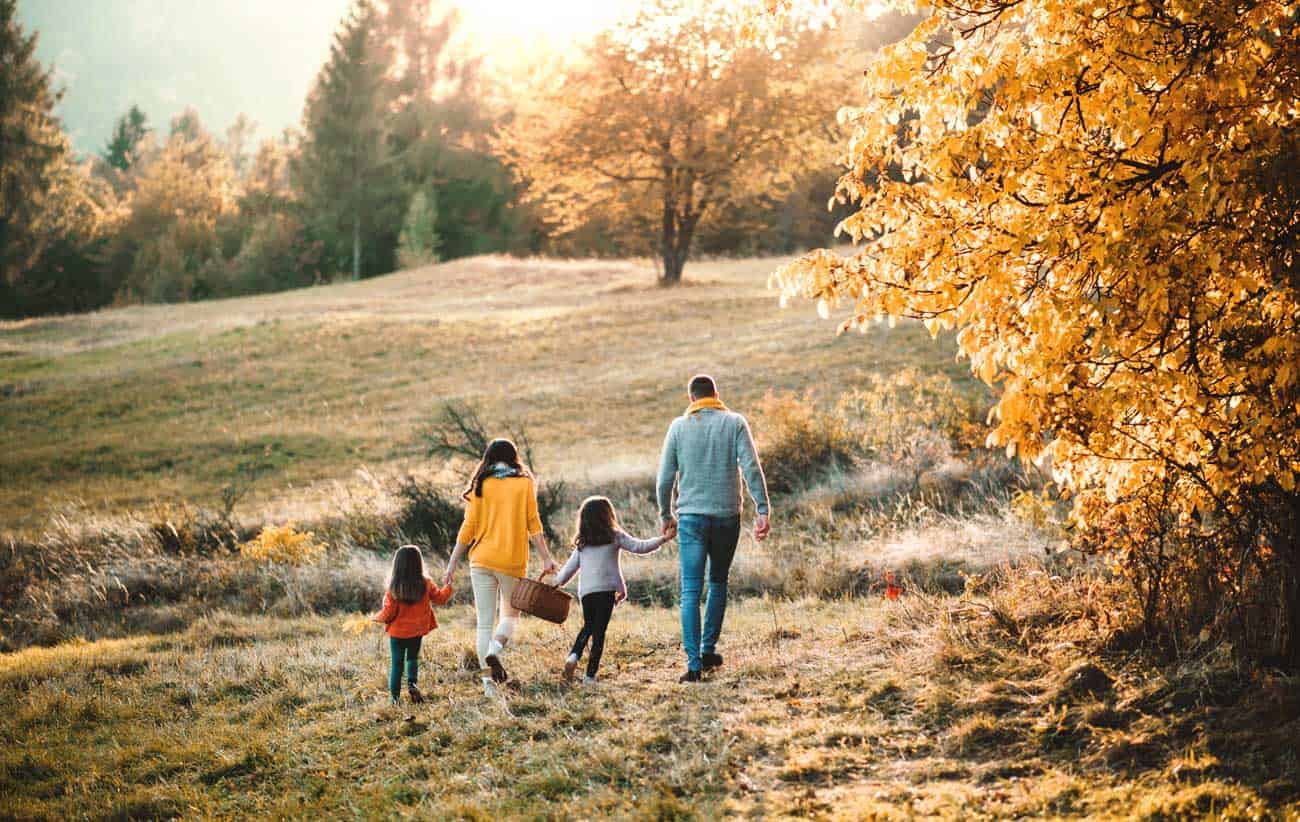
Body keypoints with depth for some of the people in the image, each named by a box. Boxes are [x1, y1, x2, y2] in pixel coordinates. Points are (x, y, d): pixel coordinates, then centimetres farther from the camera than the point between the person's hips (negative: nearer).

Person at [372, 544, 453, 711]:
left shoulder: (393, 588, -17)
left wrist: (376, 618, 7)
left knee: (396, 663, 9)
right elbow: (440, 598, 3)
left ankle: (395, 697, 7)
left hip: (397, 632, -2)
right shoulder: (426, 584, -11)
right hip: (417, 631, 2)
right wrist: (447, 586, 21)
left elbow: (388, 613, -14)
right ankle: (412, 683, -3)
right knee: (413, 658, 21)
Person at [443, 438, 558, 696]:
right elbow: (533, 524, -4)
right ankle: (495, 649, -14)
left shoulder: (480, 487, 3)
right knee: (510, 614, 15)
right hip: (513, 561, -1)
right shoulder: (524, 484, 0)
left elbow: (468, 527, 1)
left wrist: (452, 564, 5)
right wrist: (547, 558, -2)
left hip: (482, 561, 1)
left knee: (485, 622, 6)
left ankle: (487, 681, 1)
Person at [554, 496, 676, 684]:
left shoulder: (581, 544, 13)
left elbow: (569, 568, 17)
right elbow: (639, 547, 2)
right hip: (607, 589, -4)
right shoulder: (615, 536, 3)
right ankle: (590, 674, -3)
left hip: (585, 591, 4)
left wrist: (556, 583, 31)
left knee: (588, 626, 22)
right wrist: (663, 539, 10)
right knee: (599, 630, 0)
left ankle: (574, 655, -1)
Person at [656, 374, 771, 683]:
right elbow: (752, 468, -9)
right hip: (727, 516, 1)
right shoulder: (735, 423, 1)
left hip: (691, 517, -1)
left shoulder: (679, 426, 3)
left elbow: (664, 478, 4)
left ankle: (694, 663, -10)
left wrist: (666, 515, 17)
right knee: (718, 583, 19)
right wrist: (763, 510, -9)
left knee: (690, 590, -2)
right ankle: (708, 650, 20)